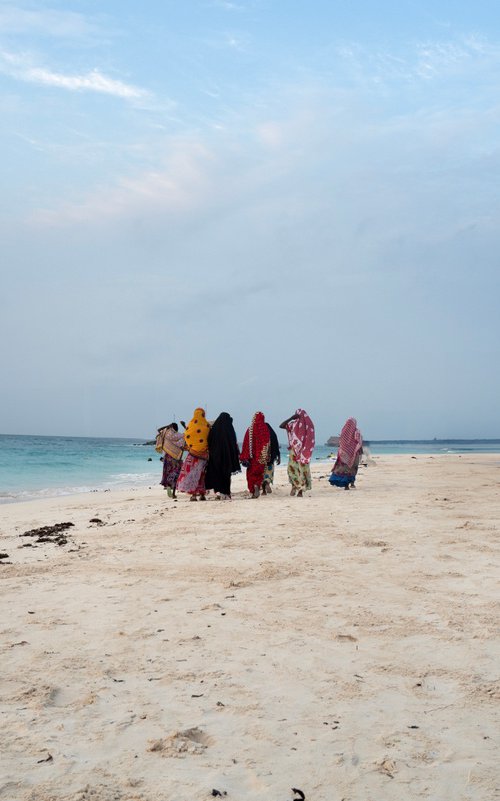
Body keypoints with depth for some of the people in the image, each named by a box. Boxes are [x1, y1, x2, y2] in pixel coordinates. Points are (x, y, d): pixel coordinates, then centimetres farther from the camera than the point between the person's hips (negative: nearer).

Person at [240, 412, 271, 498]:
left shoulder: (250, 429, -5)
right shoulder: (265, 429, -3)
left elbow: (246, 444, -5)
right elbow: (268, 443, 0)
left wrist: (244, 458, -1)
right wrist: (267, 456, 8)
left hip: (252, 456, -1)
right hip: (262, 457, 1)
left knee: (251, 473, 10)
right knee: (260, 473, 13)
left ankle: (252, 491, 3)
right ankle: (257, 485, -13)